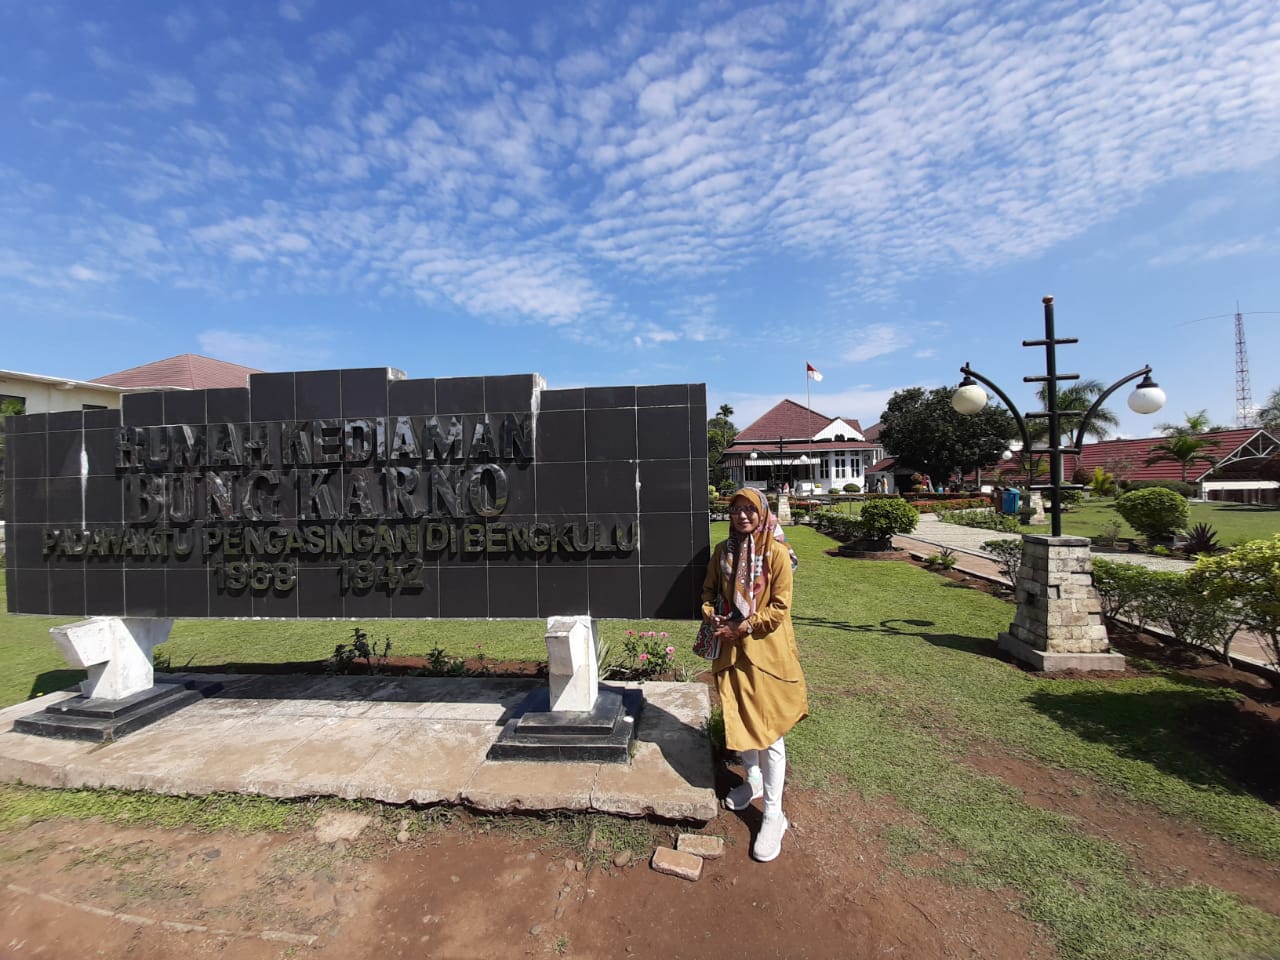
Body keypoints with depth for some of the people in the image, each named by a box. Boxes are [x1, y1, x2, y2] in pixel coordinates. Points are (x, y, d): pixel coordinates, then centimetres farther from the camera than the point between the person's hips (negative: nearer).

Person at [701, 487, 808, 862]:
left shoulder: (777, 553, -12)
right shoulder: (723, 551, 2)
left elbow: (779, 607, -13)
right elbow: (708, 591, 10)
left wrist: (743, 627, -17)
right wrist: (713, 618, -8)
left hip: (766, 650, -5)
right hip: (731, 648, 5)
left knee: (768, 729, 3)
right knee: (738, 719, 18)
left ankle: (773, 813, 19)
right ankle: (753, 780, 43)